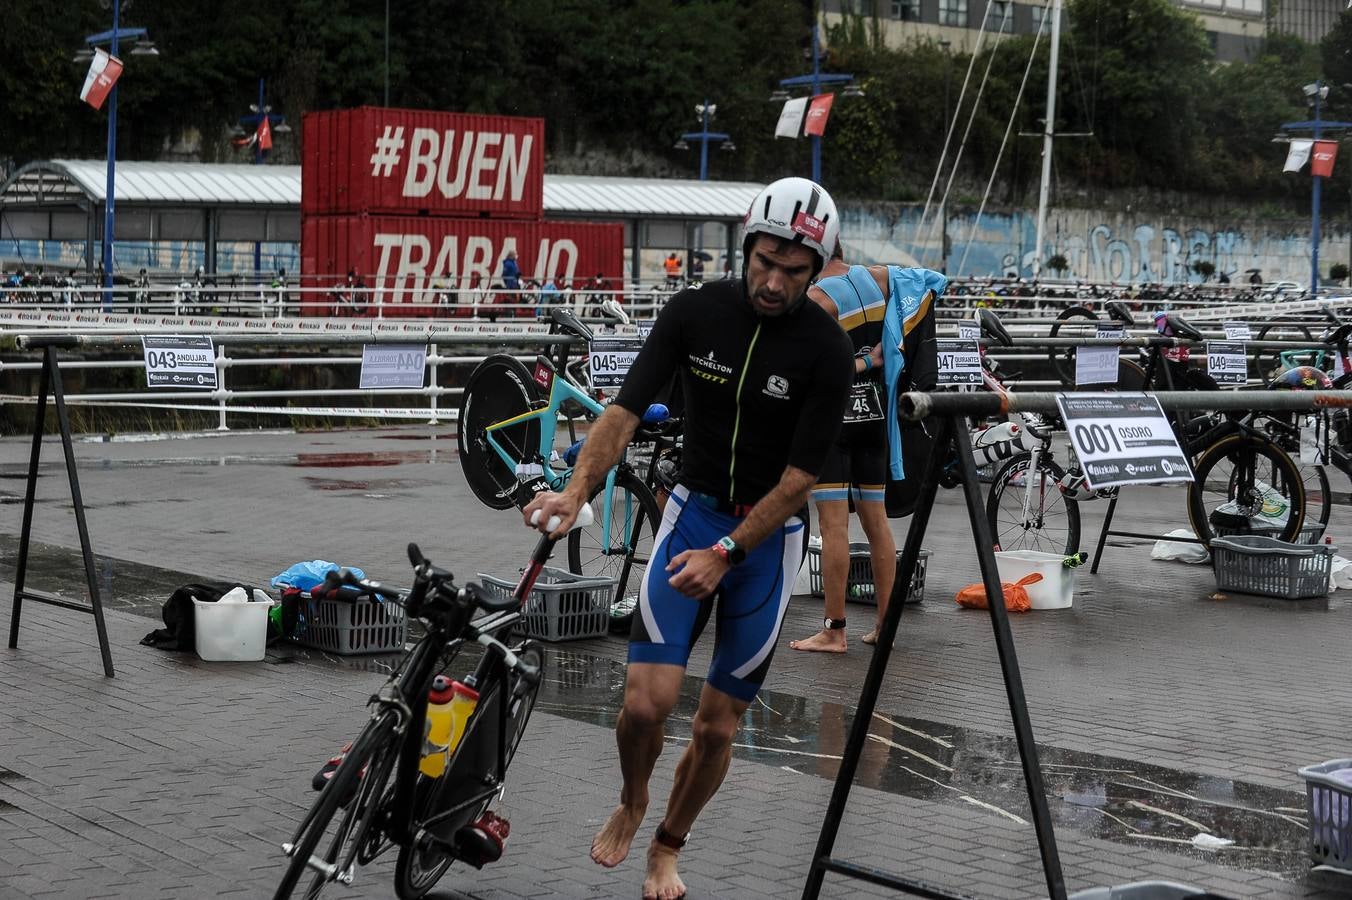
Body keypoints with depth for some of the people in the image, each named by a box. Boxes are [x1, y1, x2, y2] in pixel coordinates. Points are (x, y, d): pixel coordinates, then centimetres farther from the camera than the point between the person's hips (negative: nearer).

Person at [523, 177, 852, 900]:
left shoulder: (826, 351, -15)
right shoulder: (695, 312, -9)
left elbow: (798, 480, -14)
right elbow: (625, 412, -12)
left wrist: (726, 555, -22)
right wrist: (576, 491, -28)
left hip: (768, 534, -1)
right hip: (695, 511, 1)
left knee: (716, 727, 4)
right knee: (646, 702, -15)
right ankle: (631, 803, 19)